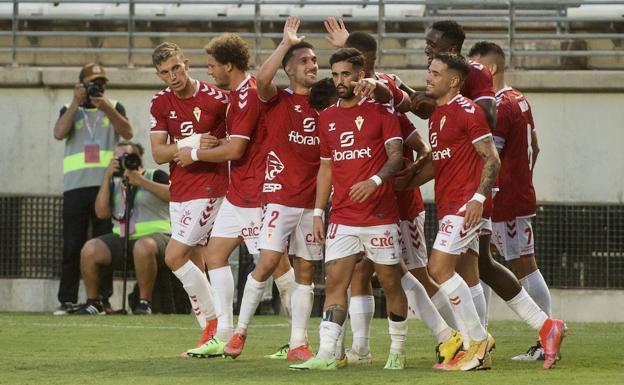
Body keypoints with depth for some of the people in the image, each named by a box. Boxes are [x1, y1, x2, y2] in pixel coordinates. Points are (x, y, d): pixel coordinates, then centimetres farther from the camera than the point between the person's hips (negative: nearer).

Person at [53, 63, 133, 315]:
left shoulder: (114, 108, 16)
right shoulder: (70, 110, 16)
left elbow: (127, 133, -1)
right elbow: (59, 133, -4)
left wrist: (107, 109, -11)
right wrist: (76, 103, -4)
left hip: (106, 186, 0)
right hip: (75, 187, 0)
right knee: (72, 246, -3)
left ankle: (103, 299, 2)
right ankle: (67, 300, -2)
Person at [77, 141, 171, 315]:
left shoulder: (155, 176, 7)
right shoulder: (114, 183, 19)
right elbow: (102, 213, 6)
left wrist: (142, 181, -14)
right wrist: (107, 177, 1)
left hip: (155, 235, -4)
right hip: (122, 239, 4)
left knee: (144, 247, -41)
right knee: (89, 250, -21)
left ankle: (144, 301, -25)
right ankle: (92, 302, -6)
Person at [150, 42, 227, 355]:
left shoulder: (215, 98, -12)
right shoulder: (160, 103, 5)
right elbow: (158, 154, -1)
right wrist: (189, 144, -17)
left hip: (208, 188, -6)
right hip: (179, 191, 6)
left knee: (174, 257, -13)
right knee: (194, 265, 6)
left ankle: (214, 320, -2)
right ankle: (209, 336, 11)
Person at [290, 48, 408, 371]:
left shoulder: (381, 111, -2)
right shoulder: (327, 118, 13)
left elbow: (396, 155, -11)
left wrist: (375, 180, -30)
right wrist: (318, 212, 12)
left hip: (380, 216, -4)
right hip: (341, 218, 4)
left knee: (390, 282, 4)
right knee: (334, 282, -7)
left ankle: (398, 351, 18)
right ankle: (326, 354, -13)